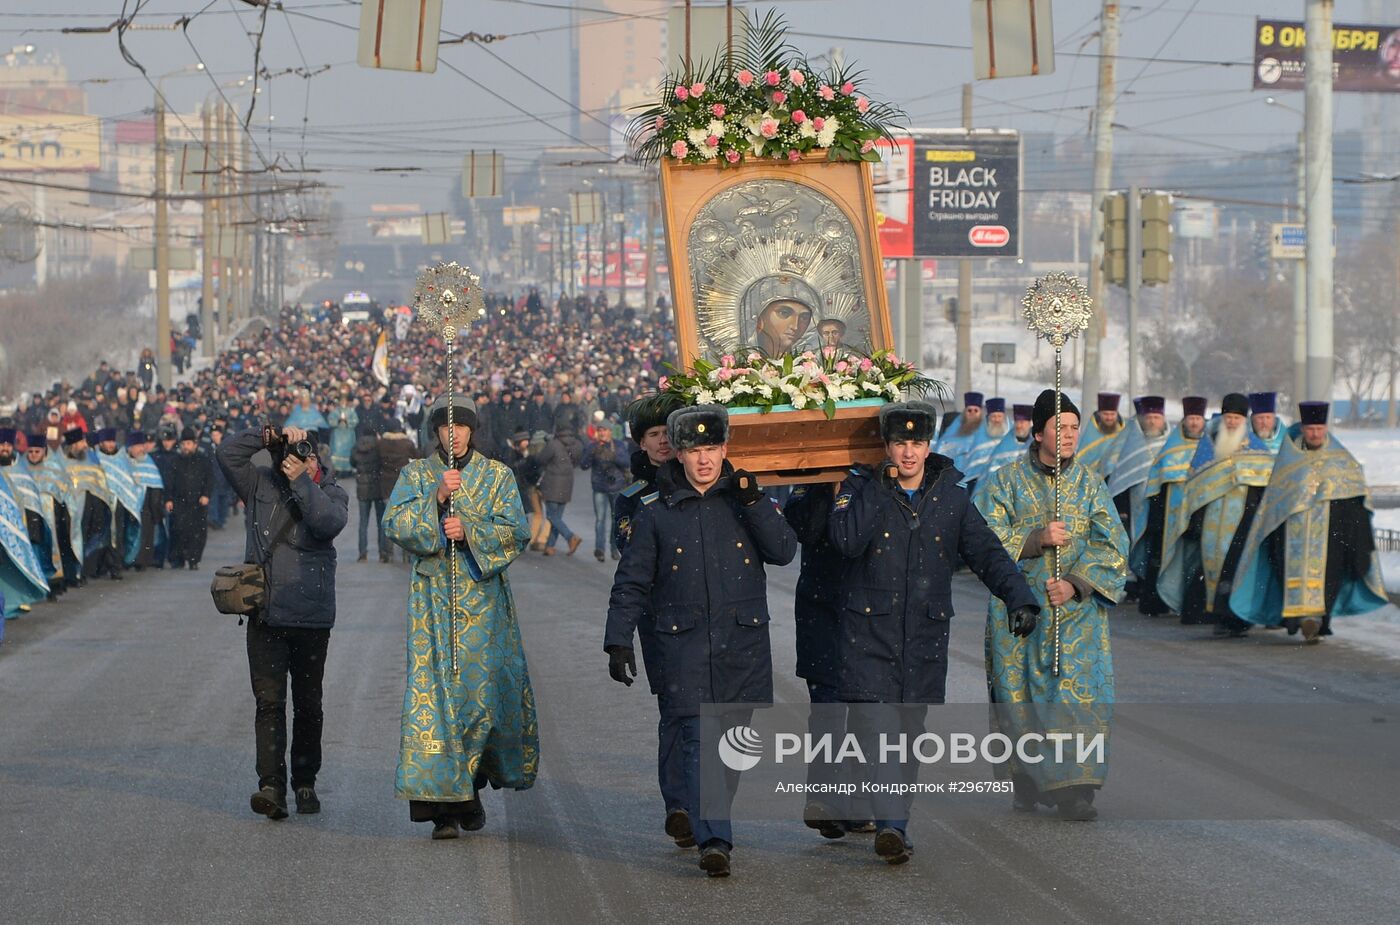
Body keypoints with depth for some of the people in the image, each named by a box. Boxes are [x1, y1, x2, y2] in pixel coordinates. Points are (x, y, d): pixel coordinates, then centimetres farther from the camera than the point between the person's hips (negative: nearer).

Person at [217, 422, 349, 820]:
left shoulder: (332, 493, 2)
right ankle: (272, 787, -15)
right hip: (265, 616, 0)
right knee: (269, 701, -8)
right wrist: (267, 437, -12)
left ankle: (305, 783, 20)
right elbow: (227, 454, -4)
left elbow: (329, 522, -18)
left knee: (308, 704, 9)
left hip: (311, 618, 0)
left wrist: (302, 482, -19)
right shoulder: (261, 484, 6)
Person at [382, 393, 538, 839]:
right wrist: (435, 498, -16)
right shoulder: (416, 474, 10)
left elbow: (516, 531, 0)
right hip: (432, 597, -1)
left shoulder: (497, 475, 10)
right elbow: (395, 524, -3)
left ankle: (471, 785, 20)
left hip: (483, 594, 1)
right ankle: (443, 804, -10)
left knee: (483, 691, -3)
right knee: (433, 690, -10)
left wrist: (470, 531, -14)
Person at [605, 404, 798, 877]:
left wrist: (755, 502, -12)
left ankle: (709, 821, 24)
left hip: (743, 643, 2)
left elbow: (783, 551, -3)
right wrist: (618, 641, 1)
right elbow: (632, 581, 7)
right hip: (685, 644, -2)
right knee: (700, 740, -11)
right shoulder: (656, 511, 5)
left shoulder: (744, 498, 8)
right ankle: (713, 839, -17)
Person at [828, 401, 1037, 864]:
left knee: (910, 732, 8)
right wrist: (880, 486, -18)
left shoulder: (951, 499, 8)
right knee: (877, 726, -16)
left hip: (925, 637, 3)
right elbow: (848, 540, -18)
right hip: (869, 634, -3)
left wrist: (1019, 598, -11)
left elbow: (987, 553, 3)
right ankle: (891, 824, -24)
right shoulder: (860, 489, 0)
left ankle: (893, 823, 18)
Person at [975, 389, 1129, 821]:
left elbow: (1111, 543, 1)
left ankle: (1074, 788, -14)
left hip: (1078, 606, 0)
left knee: (1077, 688, -10)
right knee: (1023, 694, 2)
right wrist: (1037, 538, -17)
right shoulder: (1009, 480, 3)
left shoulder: (1090, 482, 7)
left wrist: (1075, 583, -13)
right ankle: (1027, 780, 16)